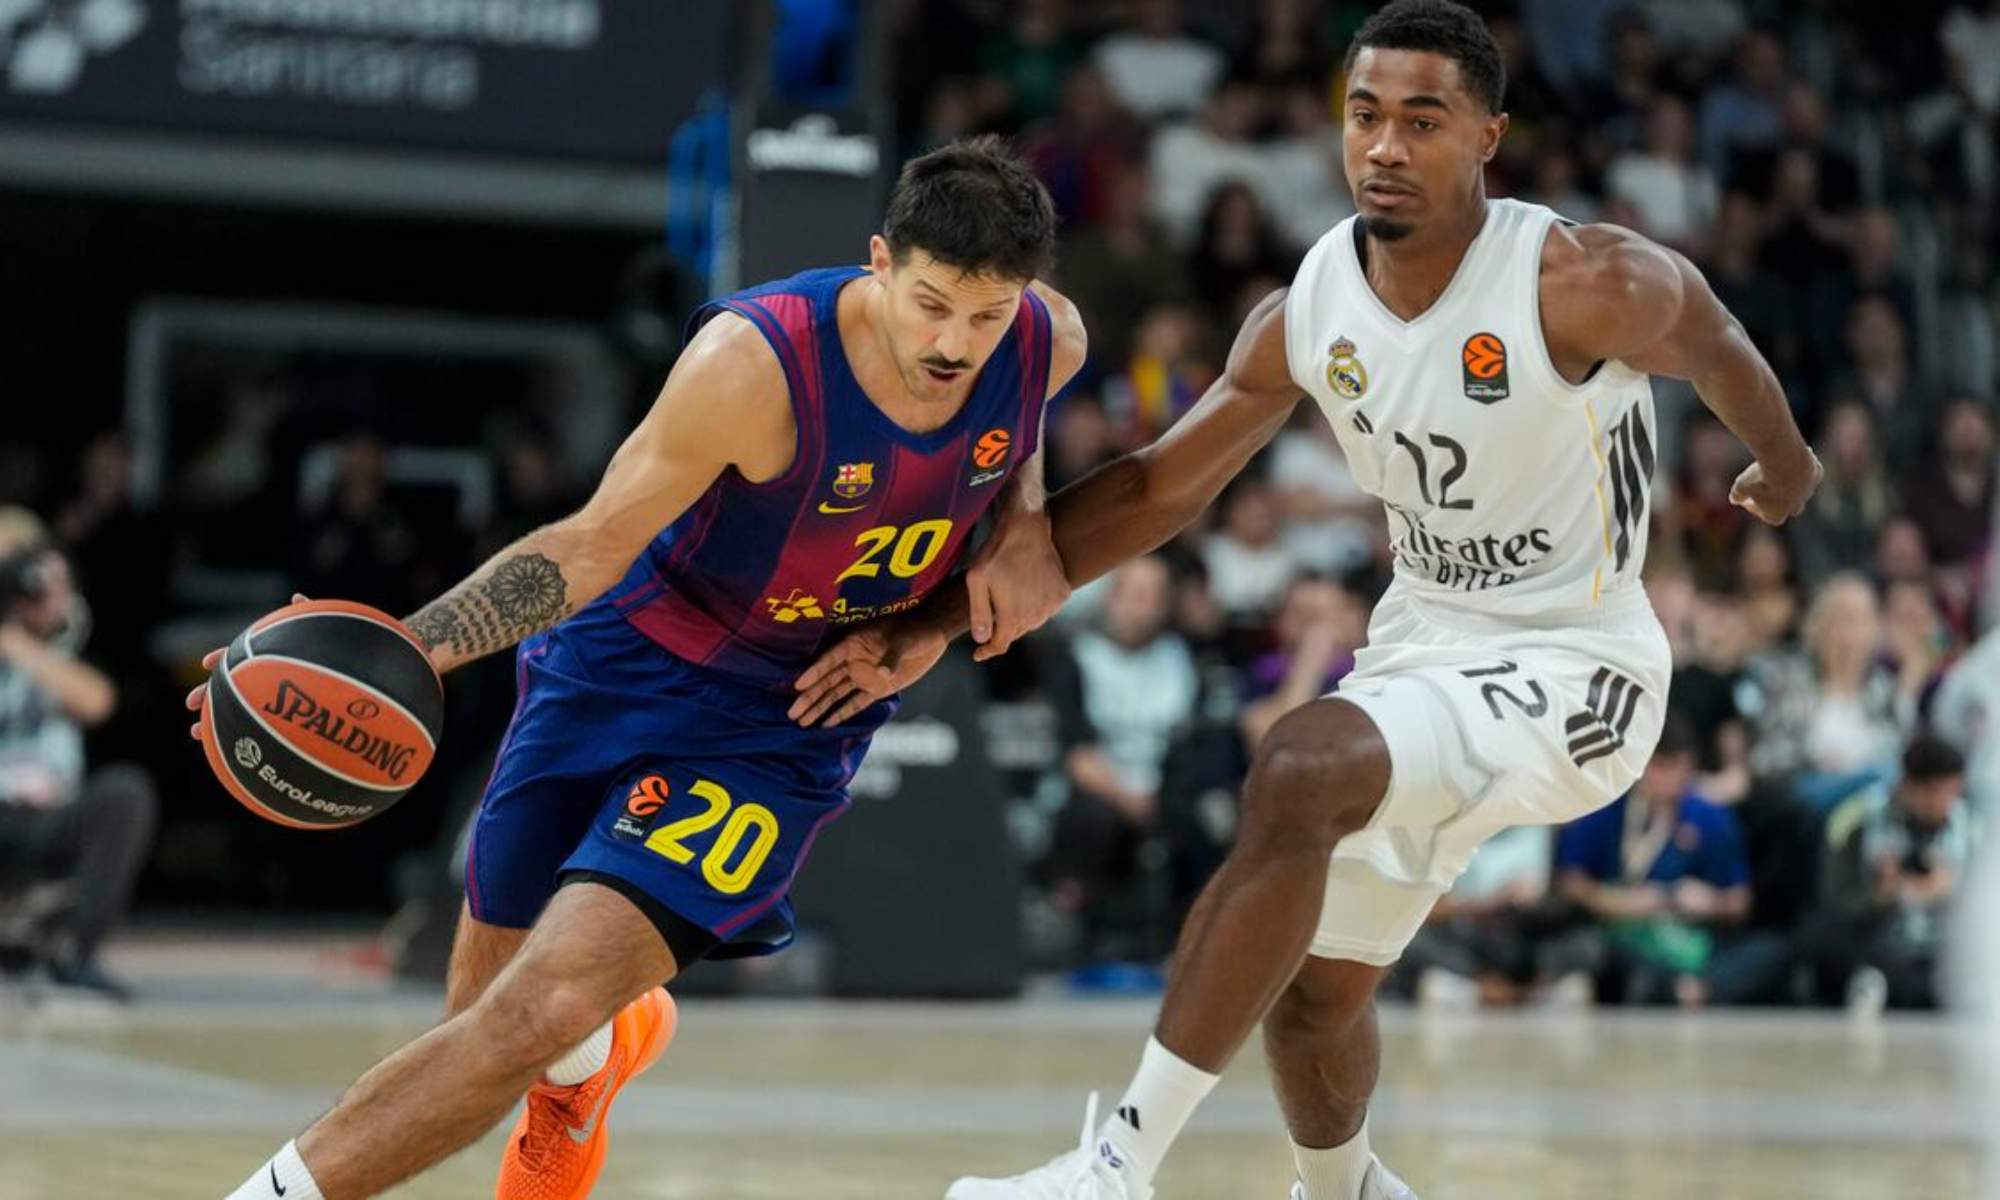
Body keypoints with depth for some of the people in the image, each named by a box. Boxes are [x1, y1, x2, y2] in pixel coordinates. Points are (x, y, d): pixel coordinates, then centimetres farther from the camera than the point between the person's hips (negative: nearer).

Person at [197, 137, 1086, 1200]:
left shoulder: (1049, 345, -16)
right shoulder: (755, 361, -29)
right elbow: (590, 547, -20)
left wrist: (1023, 529, -6)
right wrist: (399, 649, -32)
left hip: (780, 732, 1)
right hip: (628, 662, -1)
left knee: (542, 1013, -19)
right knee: (483, 1010, 14)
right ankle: (601, 1048, 53)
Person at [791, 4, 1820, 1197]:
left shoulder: (1582, 284, -21)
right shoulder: (1310, 313, -5)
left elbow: (1715, 344, 1)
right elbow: (1161, 484, 3)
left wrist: (1784, 465, 23)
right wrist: (946, 621, -3)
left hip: (1573, 667, -7)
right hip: (1428, 645, 7)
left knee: (1300, 771, -31)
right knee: (1309, 995, 13)